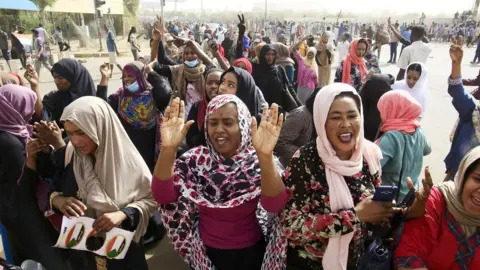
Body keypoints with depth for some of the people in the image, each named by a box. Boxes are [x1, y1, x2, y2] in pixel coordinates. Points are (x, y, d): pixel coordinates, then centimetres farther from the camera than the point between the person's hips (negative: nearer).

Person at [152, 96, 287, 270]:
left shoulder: (259, 162, -15)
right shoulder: (196, 159, -10)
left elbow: (275, 205, -31)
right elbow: (163, 197, -22)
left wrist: (266, 156, -47)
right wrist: (168, 150, -36)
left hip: (250, 253, -1)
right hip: (207, 253, 2)